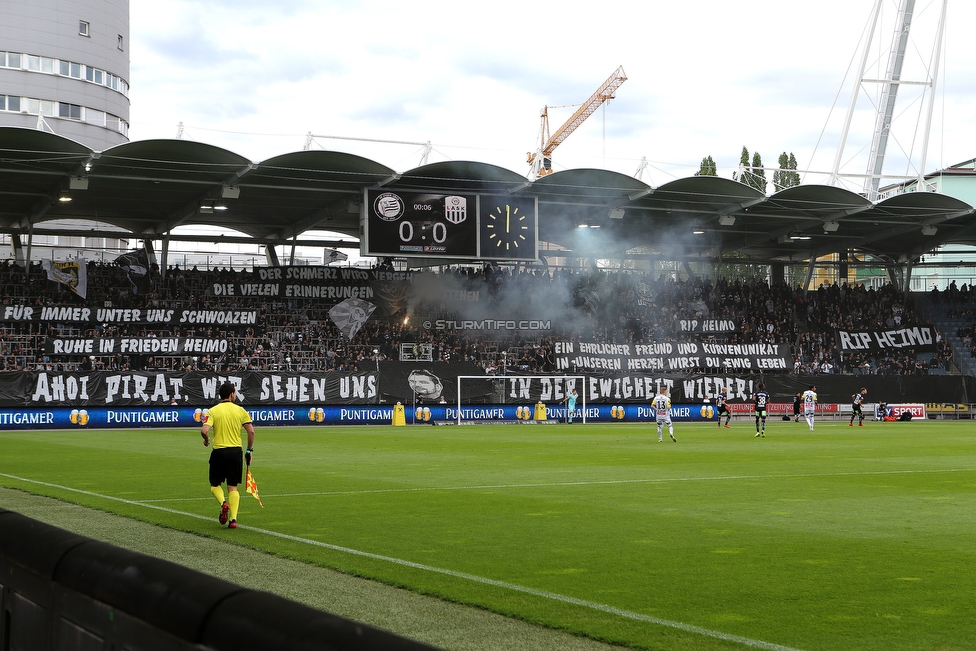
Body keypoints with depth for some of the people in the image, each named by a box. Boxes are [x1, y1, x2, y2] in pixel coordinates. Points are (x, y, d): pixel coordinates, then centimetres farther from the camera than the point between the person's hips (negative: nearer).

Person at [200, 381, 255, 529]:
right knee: (233, 487, 8)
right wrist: (250, 450, 10)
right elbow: (251, 431, -1)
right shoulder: (240, 410, 2)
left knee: (215, 485, 15)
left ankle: (223, 503, -14)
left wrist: (206, 440, 7)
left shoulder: (213, 411, -3)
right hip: (236, 451, 1)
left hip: (219, 452, -1)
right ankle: (233, 519, -4)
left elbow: (204, 430, -16)